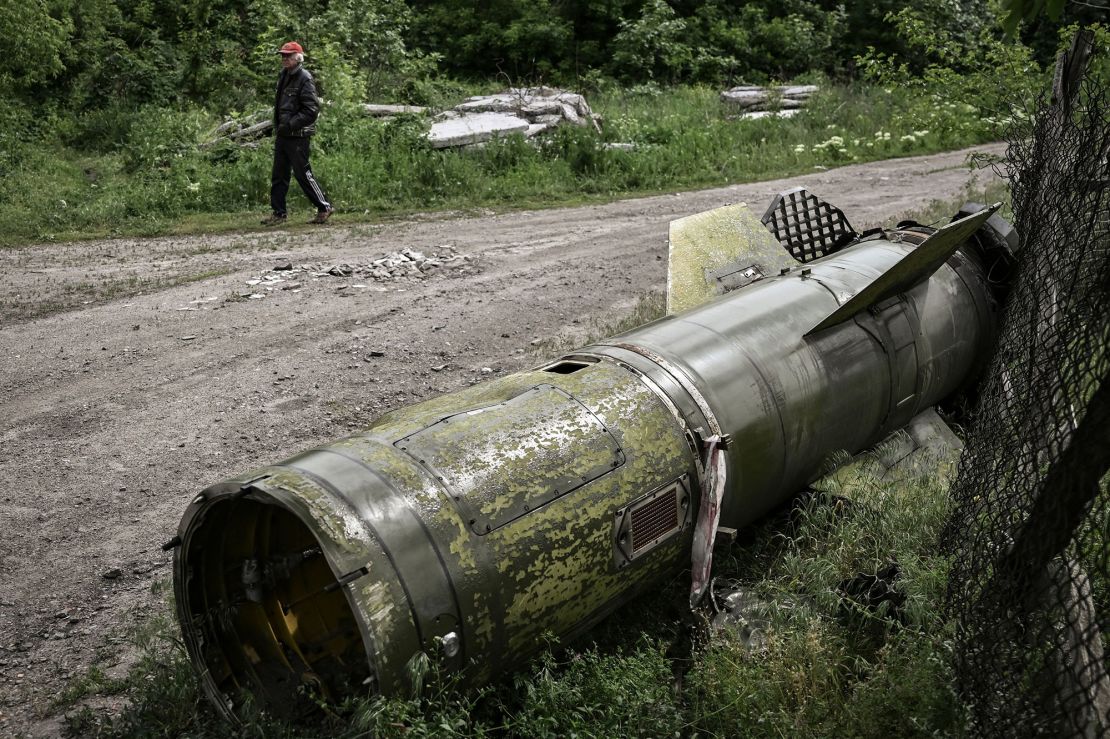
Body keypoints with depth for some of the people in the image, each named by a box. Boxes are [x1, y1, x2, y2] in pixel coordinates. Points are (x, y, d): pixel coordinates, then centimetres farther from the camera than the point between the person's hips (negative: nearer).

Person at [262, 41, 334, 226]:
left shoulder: (304, 79, -12)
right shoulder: (284, 76, 13)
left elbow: (312, 110, -18)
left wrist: (290, 125, -19)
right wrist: (278, 126, 15)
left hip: (297, 136, -8)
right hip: (282, 134, 9)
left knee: (302, 173, -4)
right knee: (278, 175, 9)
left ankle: (324, 207, 8)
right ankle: (278, 213, 15)